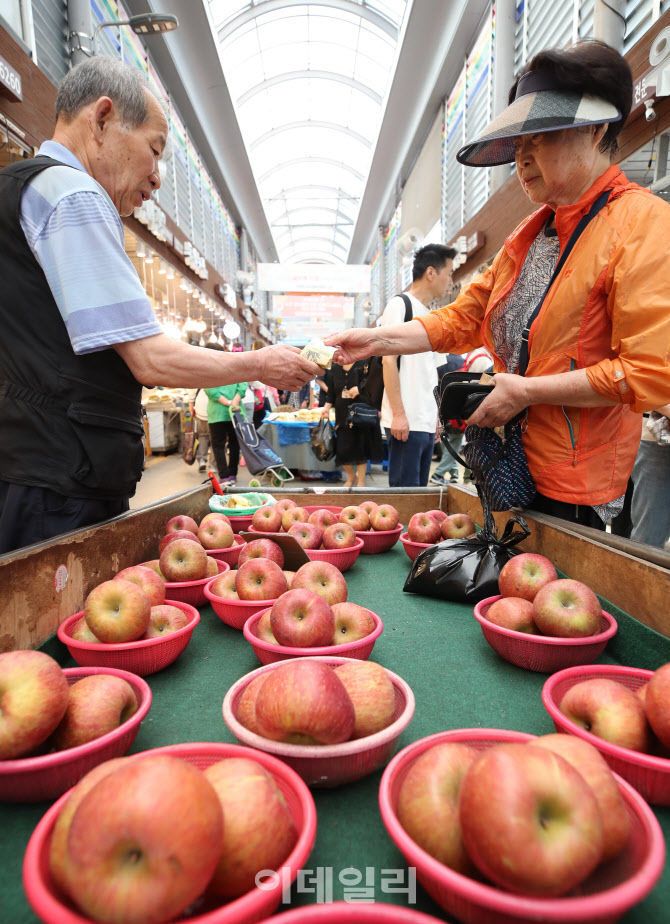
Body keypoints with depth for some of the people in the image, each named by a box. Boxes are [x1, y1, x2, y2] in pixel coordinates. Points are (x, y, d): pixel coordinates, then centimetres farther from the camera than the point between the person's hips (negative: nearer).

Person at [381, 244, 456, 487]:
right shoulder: (399, 304, -3)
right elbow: (389, 360, -12)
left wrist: (434, 417, 18)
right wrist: (398, 413, -18)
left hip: (426, 422, 9)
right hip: (406, 421, -8)